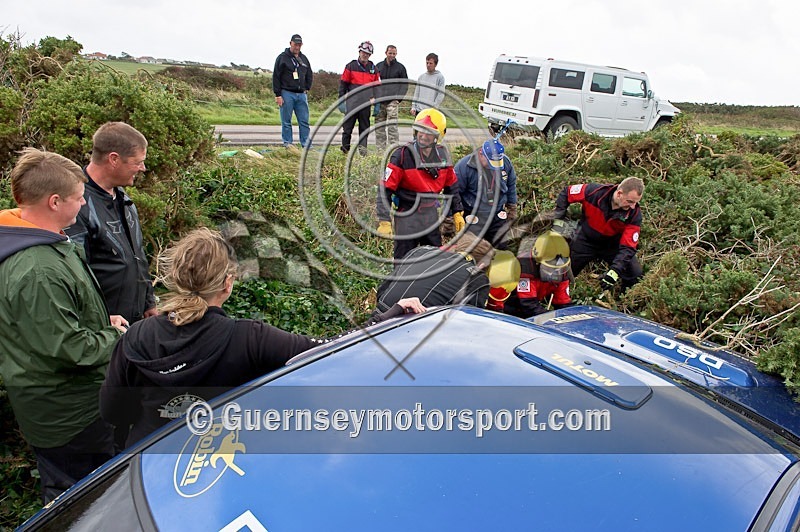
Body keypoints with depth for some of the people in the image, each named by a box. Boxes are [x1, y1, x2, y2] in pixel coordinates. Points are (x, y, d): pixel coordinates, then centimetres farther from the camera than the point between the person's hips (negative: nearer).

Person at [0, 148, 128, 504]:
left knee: (62, 495, 30)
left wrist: (103, 320, 5)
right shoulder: (37, 272, -32)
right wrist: (116, 336, -12)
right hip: (67, 415, -10)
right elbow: (70, 348, -29)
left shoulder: (34, 243, 2)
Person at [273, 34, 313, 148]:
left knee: (304, 121, 1)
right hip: (287, 93, -4)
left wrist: (307, 89, 11)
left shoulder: (304, 59, 16)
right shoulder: (282, 58, 0)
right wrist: (278, 94, -9)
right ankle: (287, 144, 5)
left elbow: (310, 75, 26)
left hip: (302, 94, 4)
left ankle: (306, 145, 4)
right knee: (286, 122, -1)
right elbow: (276, 77, -3)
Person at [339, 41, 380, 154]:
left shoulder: (373, 68, 13)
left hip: (366, 103, 3)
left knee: (364, 127, 4)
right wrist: (341, 99, 1)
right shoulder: (351, 66, 4)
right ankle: (345, 149, 6)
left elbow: (377, 85, 19)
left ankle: (362, 147, 9)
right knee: (348, 127, -2)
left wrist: (375, 98, 9)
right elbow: (343, 83, 6)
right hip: (352, 103, -2)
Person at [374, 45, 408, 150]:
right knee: (379, 125, 3)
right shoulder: (379, 66, 14)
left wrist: (398, 98, -5)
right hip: (380, 100, 3)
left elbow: (405, 84, 8)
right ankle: (380, 149, 9)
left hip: (393, 100, -3)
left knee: (392, 125, -13)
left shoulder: (400, 67, 8)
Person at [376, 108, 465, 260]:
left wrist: (457, 213, 15)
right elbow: (385, 189, -15)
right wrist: (384, 221, -19)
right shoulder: (402, 155, -14)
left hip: (432, 216, 5)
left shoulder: (443, 155, 3)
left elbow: (451, 186, 15)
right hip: (408, 218, -5)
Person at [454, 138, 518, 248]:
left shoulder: (506, 163, -2)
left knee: (501, 247, 11)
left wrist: (512, 209, 18)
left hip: (498, 215, 5)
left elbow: (511, 186, 14)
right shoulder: (464, 166, -16)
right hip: (474, 217, -4)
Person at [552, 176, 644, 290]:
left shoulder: (634, 214, -25)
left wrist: (615, 271, -38)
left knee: (636, 275, -10)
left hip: (612, 245, 1)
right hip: (585, 241, -1)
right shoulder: (594, 192, -30)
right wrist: (558, 219, -15)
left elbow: (628, 247, -25)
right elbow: (566, 193, -13)